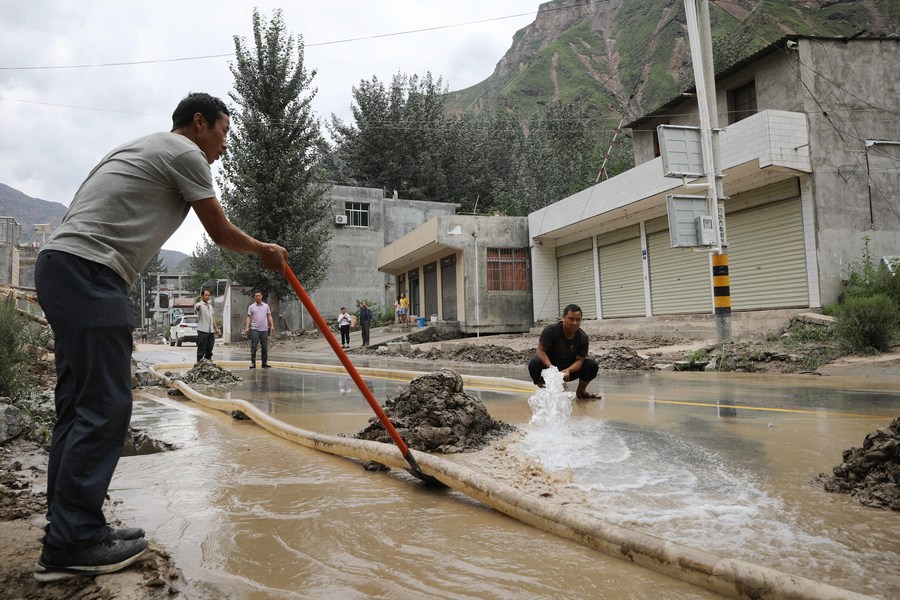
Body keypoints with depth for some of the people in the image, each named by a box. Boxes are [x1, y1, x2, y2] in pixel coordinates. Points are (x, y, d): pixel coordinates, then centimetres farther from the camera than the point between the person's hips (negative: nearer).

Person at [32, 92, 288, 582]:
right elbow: (221, 234, 3)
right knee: (104, 407, -9)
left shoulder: (146, 149, 27)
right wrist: (265, 250, 20)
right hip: (88, 271, -10)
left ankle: (67, 531, 15)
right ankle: (73, 543, -3)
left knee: (78, 404, 9)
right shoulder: (186, 153, -1)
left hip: (58, 266, 10)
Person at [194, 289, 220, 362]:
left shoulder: (210, 306, 18)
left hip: (211, 331, 7)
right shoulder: (199, 305, -5)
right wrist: (197, 307, -55)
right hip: (202, 331, -7)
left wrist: (216, 328, 16)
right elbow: (196, 308, -31)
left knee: (209, 349, 11)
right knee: (201, 350, -3)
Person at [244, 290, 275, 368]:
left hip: (264, 330, 2)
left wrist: (272, 325, -1)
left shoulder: (266, 306, 11)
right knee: (253, 347, -3)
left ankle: (264, 363, 12)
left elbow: (269, 316, 11)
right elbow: (249, 318, 2)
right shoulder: (251, 307, 5)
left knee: (265, 348, 5)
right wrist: (247, 327, -8)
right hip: (255, 329, -2)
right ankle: (253, 363, 1)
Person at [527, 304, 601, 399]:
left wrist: (568, 371, -35)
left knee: (592, 365, -20)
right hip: (550, 364, -3)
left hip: (570, 369, 3)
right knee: (534, 363, -34)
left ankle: (581, 392, 8)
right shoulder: (550, 330, -19)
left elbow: (579, 360, -13)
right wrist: (551, 368, -36)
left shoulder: (583, 338, -11)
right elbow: (540, 350, -19)